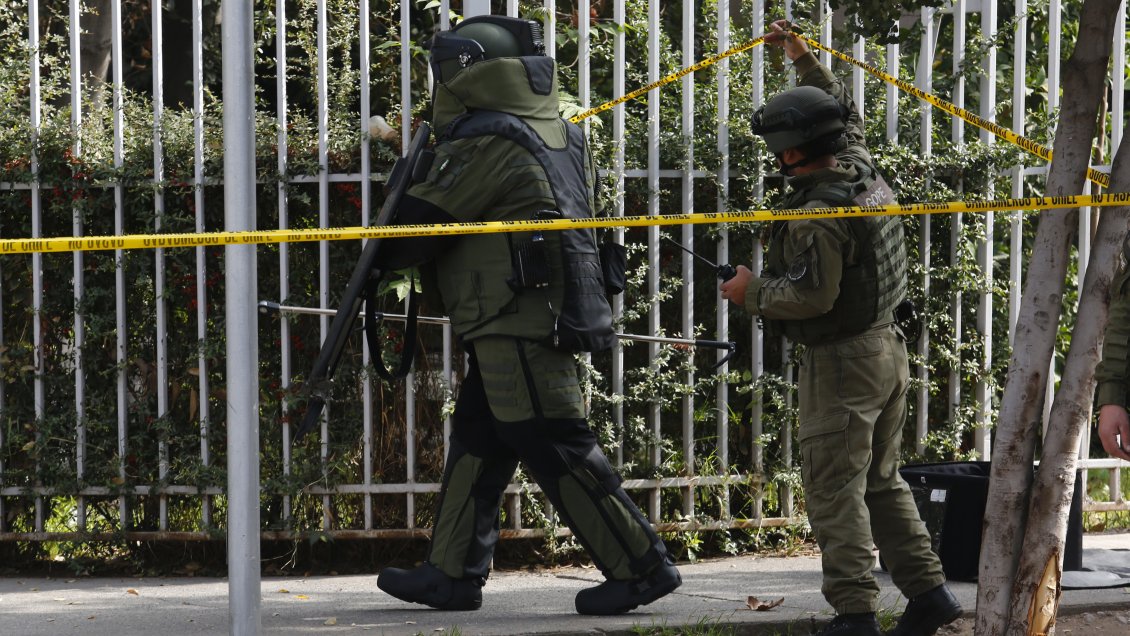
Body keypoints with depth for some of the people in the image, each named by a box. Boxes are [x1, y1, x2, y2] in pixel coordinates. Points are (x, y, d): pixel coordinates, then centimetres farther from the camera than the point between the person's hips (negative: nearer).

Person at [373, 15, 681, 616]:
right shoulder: (556, 132, 15)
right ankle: (451, 574, 17)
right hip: (554, 312, 10)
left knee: (555, 448, -6)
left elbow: (422, 219, -9)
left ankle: (641, 567, -3)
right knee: (476, 439, 13)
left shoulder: (484, 142, -14)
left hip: (516, 322, -10)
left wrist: (375, 258, 9)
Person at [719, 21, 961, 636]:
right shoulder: (861, 168, 6)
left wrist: (752, 290, -9)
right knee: (882, 481, 16)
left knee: (834, 489, -5)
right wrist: (804, 60, 29)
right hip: (887, 348, 9)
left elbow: (811, 295, -24)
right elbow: (845, 116, 26)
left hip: (841, 360, -9)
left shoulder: (817, 214, -21)